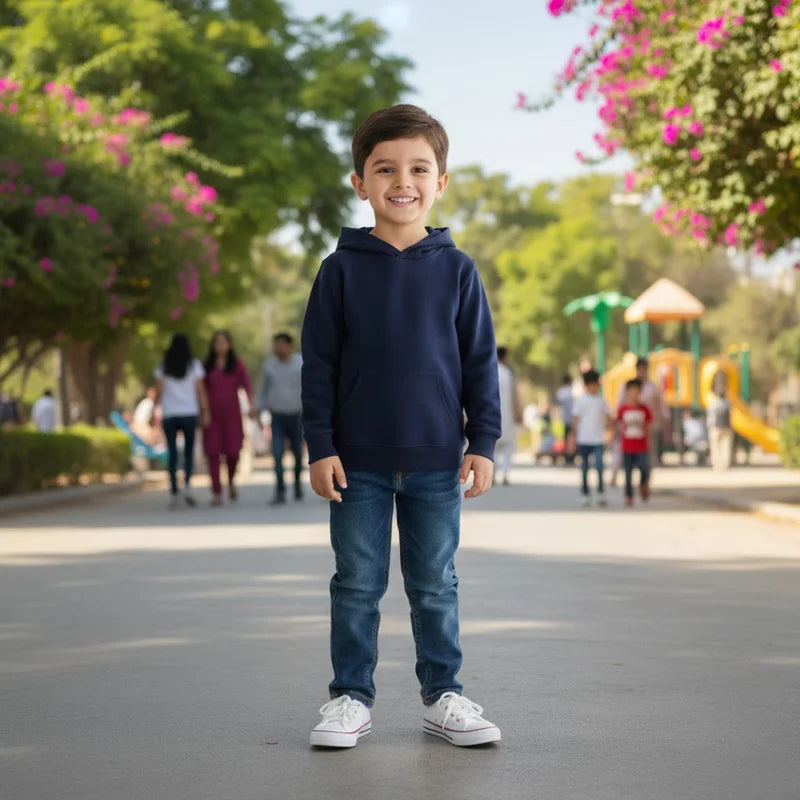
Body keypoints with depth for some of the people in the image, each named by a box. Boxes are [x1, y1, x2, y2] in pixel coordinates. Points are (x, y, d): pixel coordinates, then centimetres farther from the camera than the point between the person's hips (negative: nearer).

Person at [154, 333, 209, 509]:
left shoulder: (162, 367, 4)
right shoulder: (194, 365, 1)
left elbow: (159, 391, 1)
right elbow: (200, 391, -2)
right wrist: (205, 412, 0)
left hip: (169, 415, 1)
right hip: (189, 414, -1)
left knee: (172, 454, 5)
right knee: (189, 452, 10)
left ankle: (174, 493, -1)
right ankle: (187, 484, -13)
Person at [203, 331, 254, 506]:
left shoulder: (237, 365, 6)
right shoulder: (207, 366, 7)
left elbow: (247, 386, -4)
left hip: (232, 414, 0)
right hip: (212, 414, 0)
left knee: (233, 452, -5)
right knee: (213, 453, -6)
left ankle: (231, 481, 26)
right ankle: (216, 493, -4)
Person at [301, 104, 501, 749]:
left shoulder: (457, 271, 1)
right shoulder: (342, 270, -2)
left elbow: (481, 362, 5)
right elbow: (318, 364, 0)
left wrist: (483, 443, 0)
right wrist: (320, 446, -5)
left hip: (437, 461, 1)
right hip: (359, 462, -1)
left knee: (436, 586, 10)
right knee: (358, 584, 7)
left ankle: (443, 695, 21)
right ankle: (351, 696, 17)